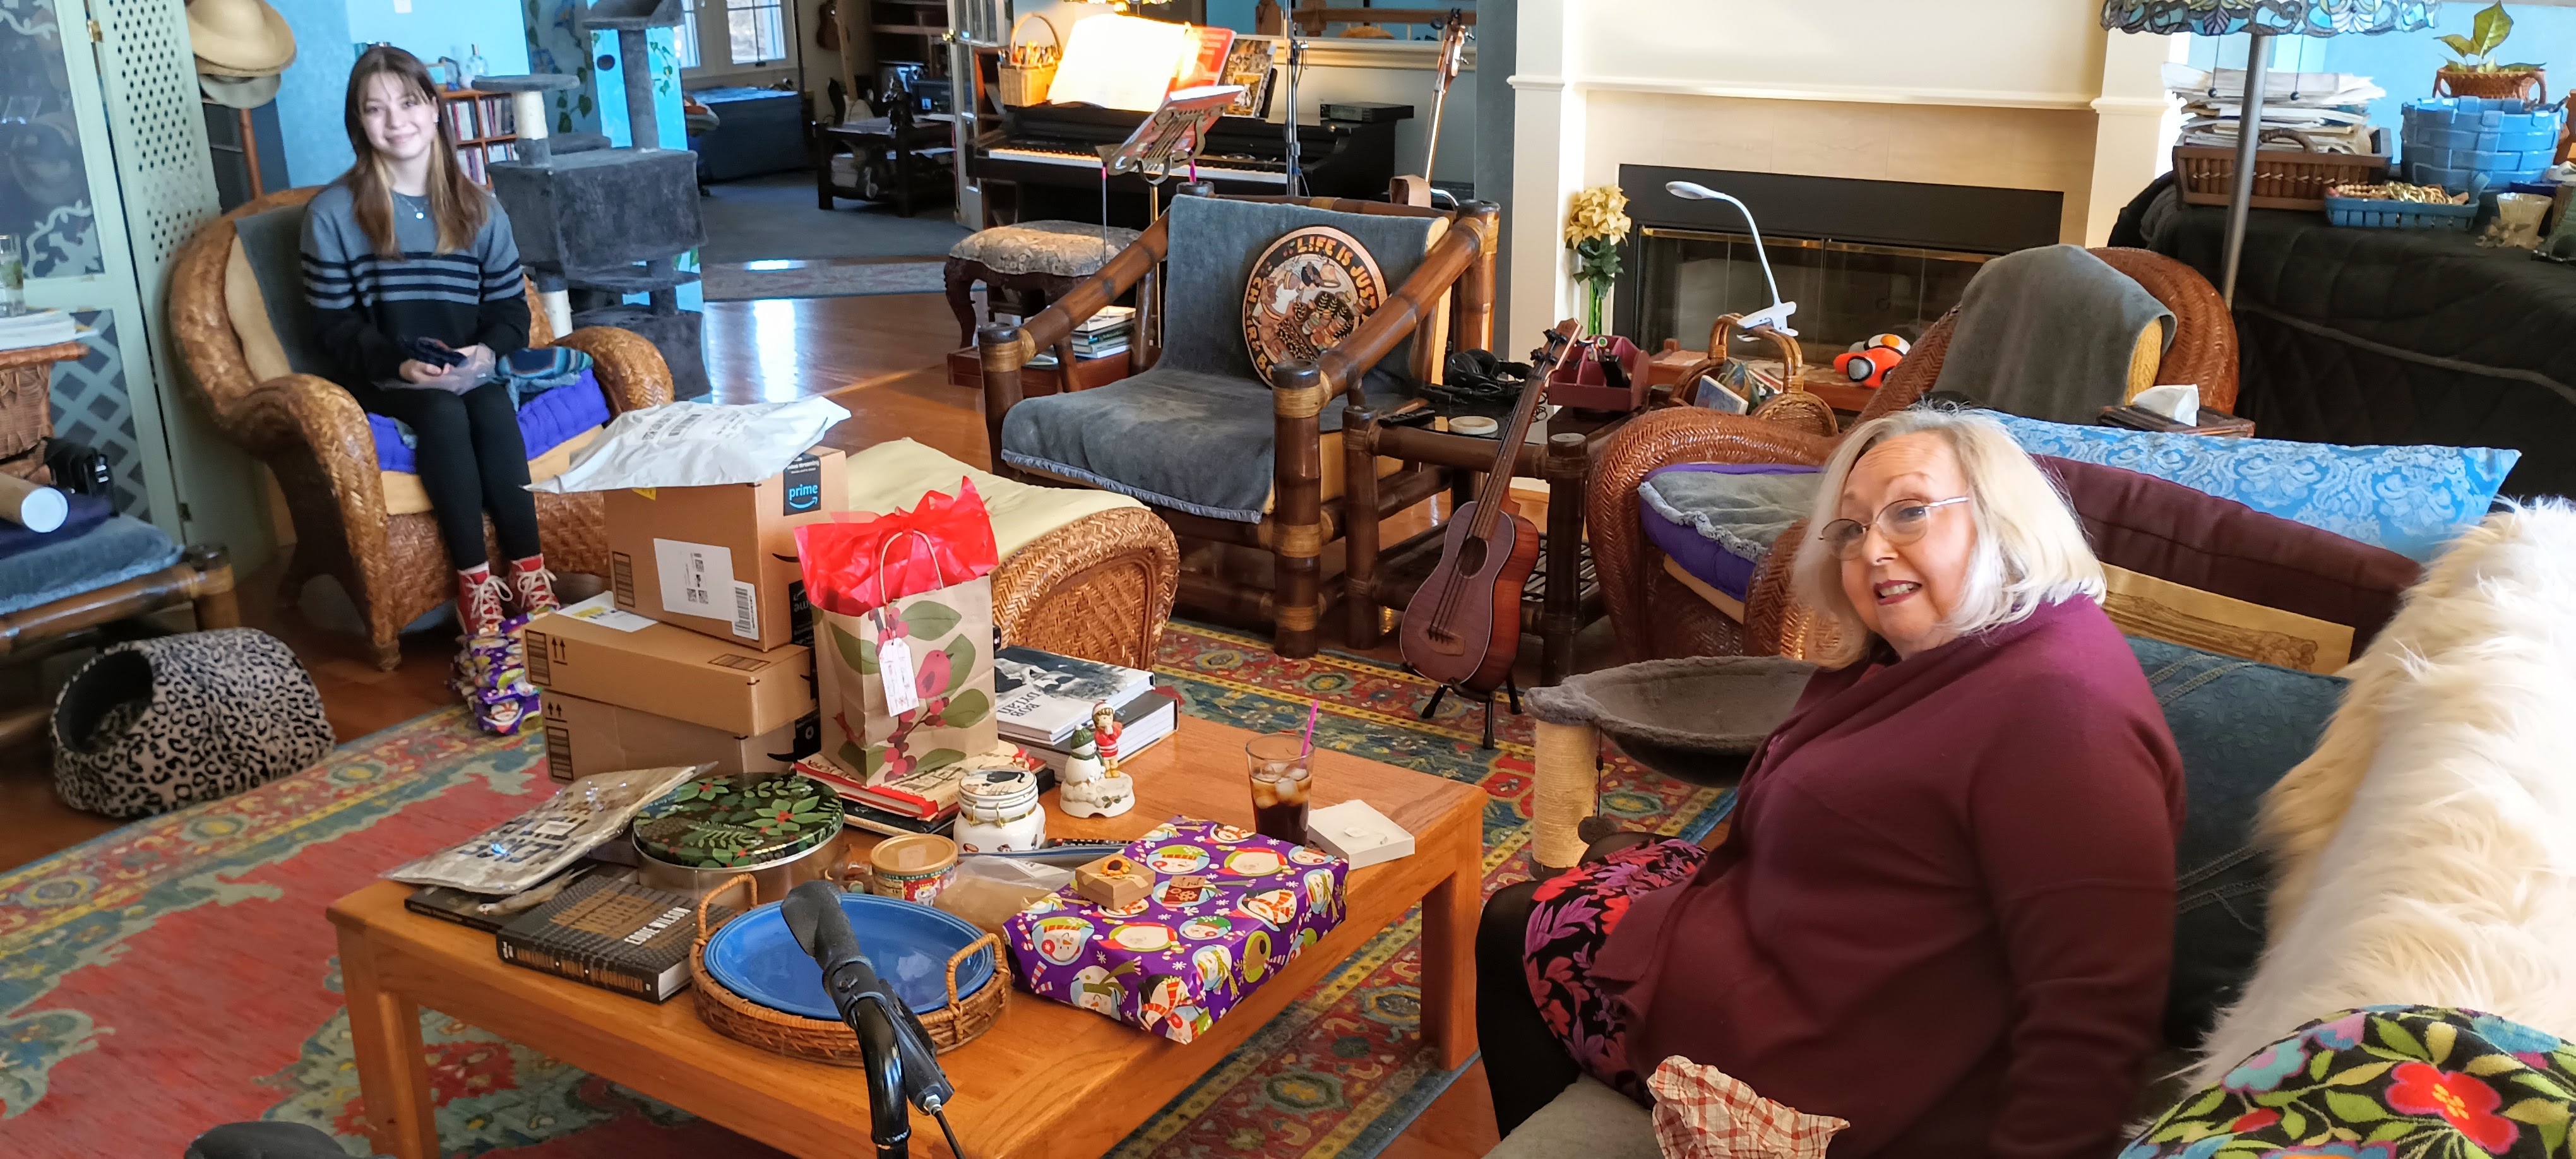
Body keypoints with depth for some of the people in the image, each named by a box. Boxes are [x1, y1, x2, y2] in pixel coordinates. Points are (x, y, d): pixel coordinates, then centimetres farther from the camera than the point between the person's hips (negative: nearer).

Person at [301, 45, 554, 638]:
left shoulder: (479, 208, 8)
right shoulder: (332, 213, -1)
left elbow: (510, 307, 7)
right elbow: (337, 325, -2)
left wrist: (485, 352, -15)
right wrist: (401, 364, -20)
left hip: (469, 373, 2)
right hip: (381, 381, -2)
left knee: (494, 407, -31)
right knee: (444, 411, -33)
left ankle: (530, 576, -34)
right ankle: (476, 585, -35)